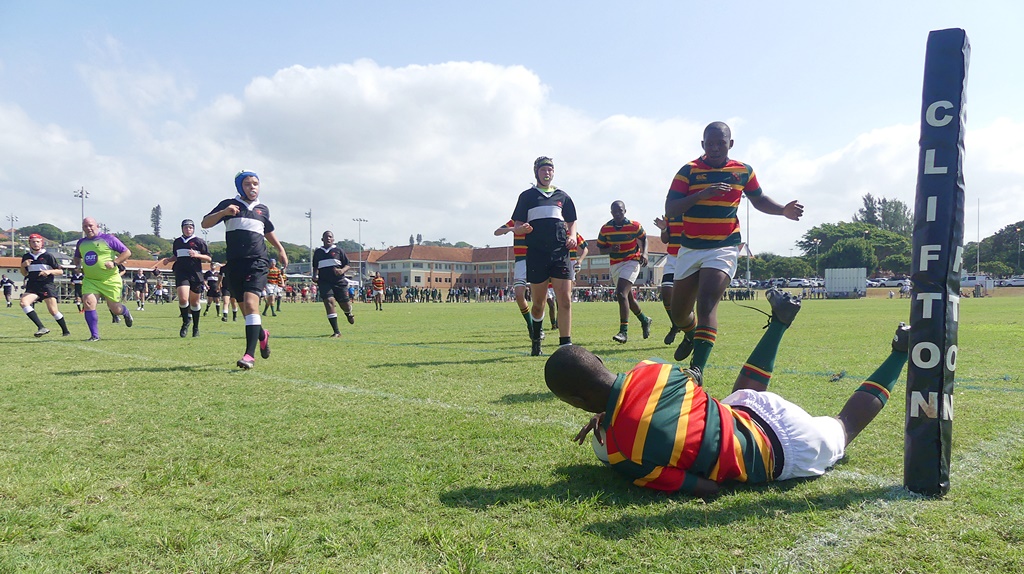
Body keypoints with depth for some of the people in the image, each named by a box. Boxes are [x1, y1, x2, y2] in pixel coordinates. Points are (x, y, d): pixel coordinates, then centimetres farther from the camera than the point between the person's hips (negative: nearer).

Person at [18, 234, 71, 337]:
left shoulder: (48, 256, 0)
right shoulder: (26, 257, 11)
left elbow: (60, 271, 1)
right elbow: (24, 274, 22)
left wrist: (49, 271, -16)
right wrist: (23, 266, 2)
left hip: (47, 286, -4)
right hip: (32, 287, 4)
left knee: (53, 310, -8)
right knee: (23, 302, -24)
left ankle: (65, 331, 10)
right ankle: (41, 327, -26)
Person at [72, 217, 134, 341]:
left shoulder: (108, 238, -5)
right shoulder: (81, 243, 11)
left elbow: (127, 252, -5)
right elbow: (76, 257, 30)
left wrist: (114, 262, -17)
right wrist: (77, 265, 8)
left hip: (110, 280, -4)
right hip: (90, 280, 4)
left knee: (115, 309, 2)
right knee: (88, 303, -17)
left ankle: (126, 313, 41)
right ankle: (94, 335, -8)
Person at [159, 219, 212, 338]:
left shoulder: (199, 241, 4)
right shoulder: (177, 242, 15)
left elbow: (209, 258, 2)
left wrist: (197, 255, -14)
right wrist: (168, 260, 10)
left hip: (196, 274, -2)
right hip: (181, 273, 2)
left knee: (194, 301, 6)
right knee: (183, 299, -18)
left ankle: (196, 327, 21)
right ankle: (185, 322, 6)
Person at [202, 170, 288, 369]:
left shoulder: (263, 209, 13)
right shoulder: (229, 205, 7)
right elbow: (205, 224, -1)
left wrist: (280, 249, 30)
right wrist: (223, 212, -17)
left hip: (258, 261, -1)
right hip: (235, 263, 1)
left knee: (250, 302, -19)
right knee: (245, 308, 8)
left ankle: (249, 355, -24)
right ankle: (262, 335, 40)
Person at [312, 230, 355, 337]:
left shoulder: (338, 250, 6)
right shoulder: (318, 252, 12)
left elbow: (347, 265, 6)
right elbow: (315, 267, 23)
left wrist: (342, 270, -15)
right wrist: (315, 275, 3)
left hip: (339, 281, -1)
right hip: (324, 282, 1)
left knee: (345, 303, -1)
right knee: (329, 301, -19)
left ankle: (348, 314, 43)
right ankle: (336, 332, -15)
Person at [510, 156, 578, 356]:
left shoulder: (563, 197, 17)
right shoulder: (527, 196, 11)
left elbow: (572, 222, 24)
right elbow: (517, 226, 8)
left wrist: (572, 236, 3)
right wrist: (522, 228, -15)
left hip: (560, 253, 1)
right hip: (536, 255, -1)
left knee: (565, 300, -10)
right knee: (538, 303, 5)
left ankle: (565, 344, -8)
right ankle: (536, 341, 27)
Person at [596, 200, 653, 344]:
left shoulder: (634, 226, -8)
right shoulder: (605, 228, -2)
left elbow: (643, 239, 11)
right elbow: (601, 249, 5)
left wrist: (644, 253, -5)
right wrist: (610, 249, -16)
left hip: (631, 262, -5)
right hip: (615, 265, 5)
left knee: (621, 294, -21)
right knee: (628, 297, 15)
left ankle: (624, 331, -20)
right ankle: (645, 320, 40)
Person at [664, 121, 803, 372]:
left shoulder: (744, 171, 4)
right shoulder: (688, 171, -3)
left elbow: (758, 200, 21)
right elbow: (670, 210, -11)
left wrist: (784, 210, 2)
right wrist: (702, 194, -25)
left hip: (724, 248, -2)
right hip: (690, 248, 2)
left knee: (706, 305, -22)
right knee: (678, 314, 10)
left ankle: (696, 371, -24)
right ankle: (691, 336, 45)